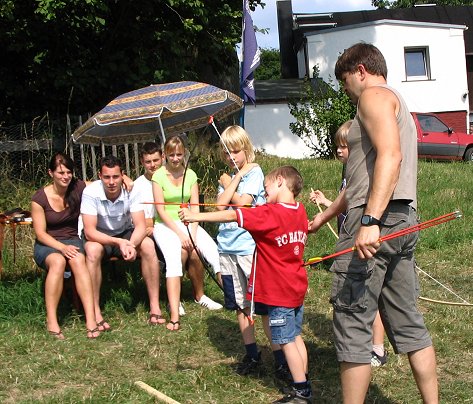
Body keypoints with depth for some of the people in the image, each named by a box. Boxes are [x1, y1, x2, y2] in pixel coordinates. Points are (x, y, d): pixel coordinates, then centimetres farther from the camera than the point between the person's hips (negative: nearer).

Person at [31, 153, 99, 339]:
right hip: (47, 244, -1)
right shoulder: (39, 198, -7)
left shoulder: (79, 188, -1)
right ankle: (51, 321, -36)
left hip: (72, 240, 1)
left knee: (78, 260, -35)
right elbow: (40, 233, -7)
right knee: (58, 261, -38)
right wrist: (61, 247, -23)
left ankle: (91, 319, -44)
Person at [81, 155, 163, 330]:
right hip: (99, 237, -2)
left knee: (148, 245, -26)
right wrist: (118, 242, -41)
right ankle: (95, 312, -30)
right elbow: (89, 231, -27)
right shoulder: (91, 192, -23)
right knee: (93, 250, -36)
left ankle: (154, 306, -21)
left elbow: (141, 225, -20)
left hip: (125, 234, 2)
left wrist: (131, 244, -42)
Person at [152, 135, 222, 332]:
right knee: (174, 256, -30)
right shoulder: (159, 176, -4)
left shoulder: (190, 175, 7)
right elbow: (161, 210, -9)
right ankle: (174, 316, -37)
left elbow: (195, 207, 2)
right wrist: (180, 234, -17)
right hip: (165, 225, -4)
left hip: (187, 222, 4)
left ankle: (199, 295, 1)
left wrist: (192, 233, -13)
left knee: (195, 253, -26)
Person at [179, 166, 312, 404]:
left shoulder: (269, 214, -20)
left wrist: (195, 216, -25)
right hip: (297, 288, 8)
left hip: (278, 292, -8)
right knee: (295, 336, 16)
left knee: (286, 341, 0)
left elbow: (231, 216, -25)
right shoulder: (299, 211, 4)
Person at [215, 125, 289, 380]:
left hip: (250, 247, -6)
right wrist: (236, 178, -3)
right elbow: (221, 205, -2)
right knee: (240, 304, 11)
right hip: (227, 248, 6)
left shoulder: (254, 172, -4)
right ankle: (251, 354, 21)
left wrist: (227, 185, -1)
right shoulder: (227, 176, 14)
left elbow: (242, 203, -15)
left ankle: (280, 359, -3)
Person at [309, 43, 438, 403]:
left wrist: (370, 220, -29)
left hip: (376, 221, -10)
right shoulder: (398, 105, 28)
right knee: (407, 322, 12)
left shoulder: (374, 95, -2)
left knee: (352, 321, -6)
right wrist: (324, 218, 40)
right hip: (402, 221, 10)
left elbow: (390, 155, -21)